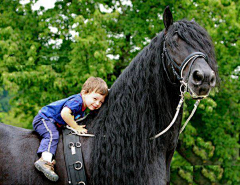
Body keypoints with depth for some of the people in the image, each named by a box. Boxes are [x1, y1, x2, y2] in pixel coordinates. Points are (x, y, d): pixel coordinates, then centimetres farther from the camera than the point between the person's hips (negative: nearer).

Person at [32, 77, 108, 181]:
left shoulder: (82, 108, 8)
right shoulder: (76, 100, -24)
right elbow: (64, 113, -37)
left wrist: (77, 126, -3)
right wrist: (76, 127, -26)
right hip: (44, 119, -11)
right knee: (52, 135, -29)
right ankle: (45, 160, -47)